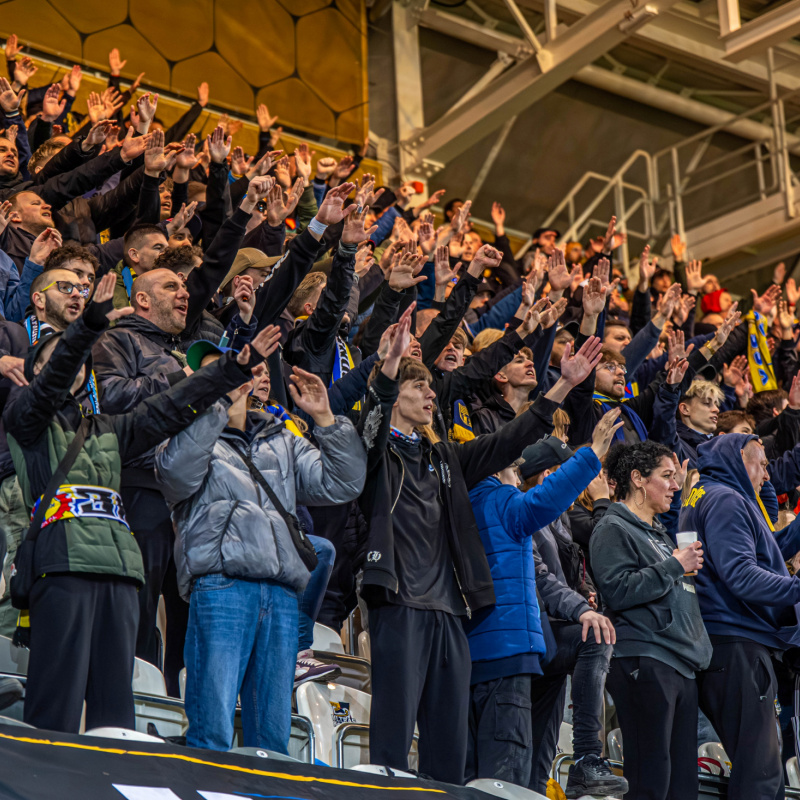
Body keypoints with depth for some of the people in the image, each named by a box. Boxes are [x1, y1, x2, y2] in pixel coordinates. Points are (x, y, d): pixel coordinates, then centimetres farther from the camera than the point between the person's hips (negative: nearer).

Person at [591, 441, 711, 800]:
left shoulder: (659, 532, 24)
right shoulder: (614, 529, -4)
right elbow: (617, 589, -18)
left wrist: (690, 566, 17)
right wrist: (673, 566, -12)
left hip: (681, 662, 9)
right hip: (645, 661, -9)